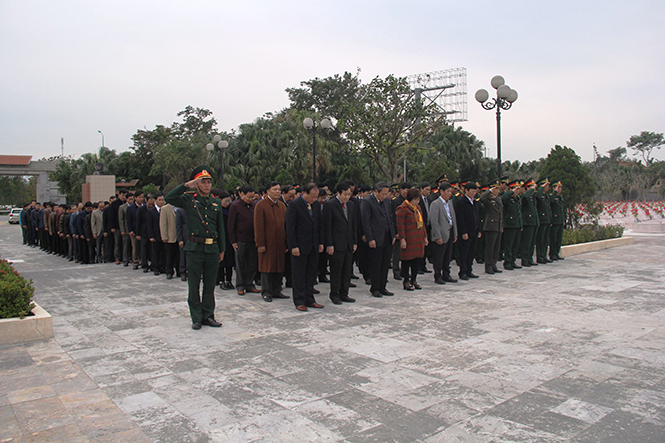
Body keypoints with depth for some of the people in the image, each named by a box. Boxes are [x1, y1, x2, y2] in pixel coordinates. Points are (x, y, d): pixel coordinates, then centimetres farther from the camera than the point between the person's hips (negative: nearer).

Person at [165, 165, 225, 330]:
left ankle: (208, 315, 21)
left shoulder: (216, 203, 11)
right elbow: (169, 199, -16)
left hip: (212, 248, 3)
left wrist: (222, 249, 12)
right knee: (194, 285, 4)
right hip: (195, 248, -3)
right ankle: (196, 318, 14)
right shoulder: (189, 199, 1)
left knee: (210, 284, 10)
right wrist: (186, 186, -16)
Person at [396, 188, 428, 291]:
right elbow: (400, 225, -13)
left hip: (419, 239, 8)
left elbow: (422, 222, 21)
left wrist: (425, 236, 18)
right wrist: (402, 239, -17)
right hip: (408, 239, -8)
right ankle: (406, 281, 9)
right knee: (407, 260, -1)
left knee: (418, 260, 9)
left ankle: (413, 280, 20)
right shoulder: (402, 209, -9)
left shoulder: (417, 208, 16)